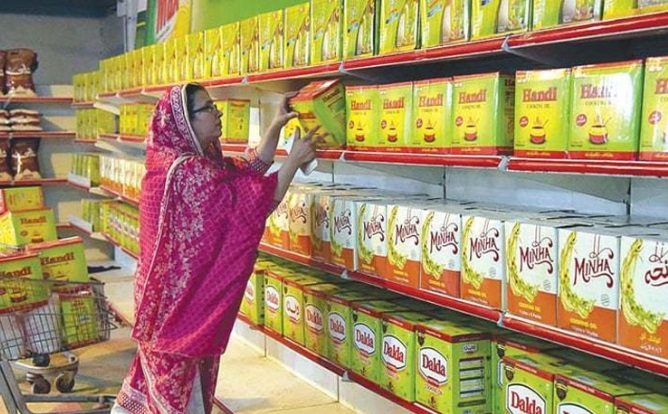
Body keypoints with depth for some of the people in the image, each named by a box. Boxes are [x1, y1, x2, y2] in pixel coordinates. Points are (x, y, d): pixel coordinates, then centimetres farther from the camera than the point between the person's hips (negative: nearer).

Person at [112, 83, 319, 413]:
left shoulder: (201, 162, 6)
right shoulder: (187, 171, -24)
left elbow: (250, 169, 12)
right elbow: (249, 205, -24)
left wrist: (276, 126, 5)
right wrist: (294, 160, -18)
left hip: (180, 289, 10)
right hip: (182, 294, -10)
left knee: (166, 379, 22)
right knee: (180, 383, 5)